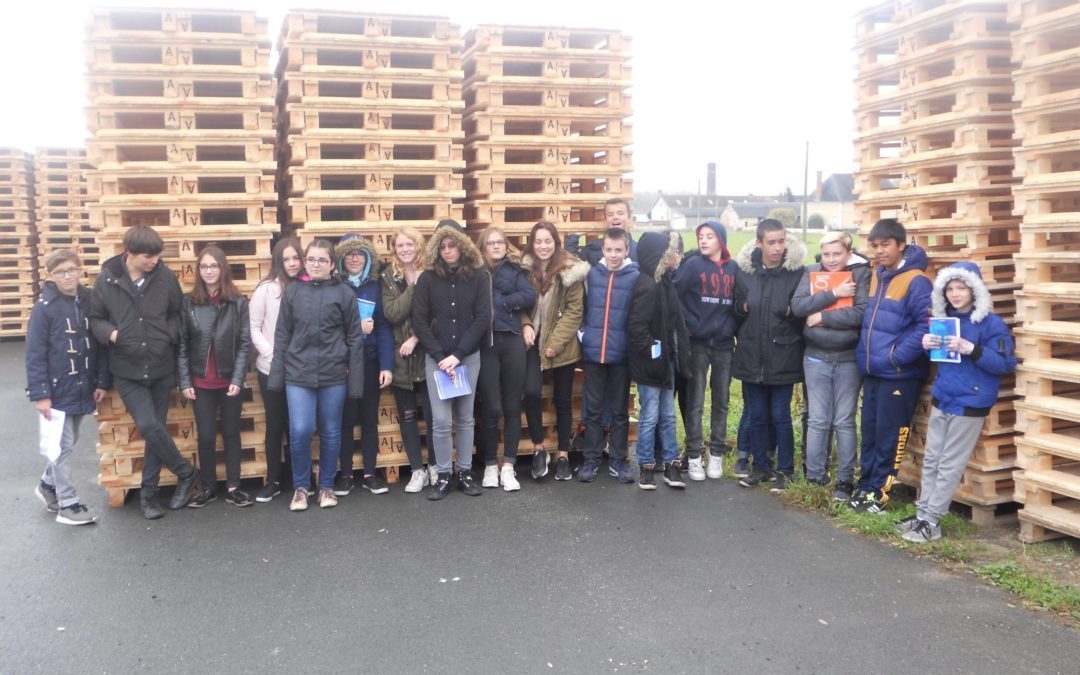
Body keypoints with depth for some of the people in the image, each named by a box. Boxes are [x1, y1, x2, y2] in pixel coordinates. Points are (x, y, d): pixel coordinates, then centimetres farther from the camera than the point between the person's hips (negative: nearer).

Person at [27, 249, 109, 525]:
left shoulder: (90, 302, 2)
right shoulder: (44, 308, -10)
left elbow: (100, 344, 6)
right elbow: (35, 355, -11)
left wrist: (102, 382, 3)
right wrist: (40, 393, -14)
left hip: (82, 389, 5)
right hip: (57, 391, -5)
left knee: (69, 443, 18)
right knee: (61, 446, 2)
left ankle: (48, 485, 39)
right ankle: (67, 504, 12)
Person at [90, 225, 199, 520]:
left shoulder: (165, 276, -5)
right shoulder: (107, 279, -5)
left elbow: (177, 314, 8)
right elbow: (95, 319, 4)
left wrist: (171, 335, -11)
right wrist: (110, 332, -16)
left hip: (160, 368, 1)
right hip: (127, 370, -1)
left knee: (155, 429, 7)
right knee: (149, 426, -13)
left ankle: (148, 492, 23)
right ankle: (186, 473, 9)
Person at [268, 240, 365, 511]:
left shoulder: (344, 294, 0)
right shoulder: (292, 292, 6)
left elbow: (355, 339, 1)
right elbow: (282, 336, 7)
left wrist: (355, 381, -3)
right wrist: (276, 375, 2)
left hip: (334, 374, 0)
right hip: (298, 373, 1)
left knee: (331, 433, 8)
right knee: (300, 431, -8)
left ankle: (327, 486, 26)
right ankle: (300, 487, 12)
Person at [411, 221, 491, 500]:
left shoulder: (478, 276, -2)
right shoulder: (427, 278, -2)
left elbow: (483, 319, -6)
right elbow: (419, 321, -3)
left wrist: (457, 355, -12)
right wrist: (439, 356, -11)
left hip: (469, 356, 1)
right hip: (437, 358, 0)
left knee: (465, 418, 9)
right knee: (441, 420, -3)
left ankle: (465, 473, 19)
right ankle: (443, 476, 9)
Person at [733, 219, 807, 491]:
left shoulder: (796, 272, -8)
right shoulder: (744, 270, 0)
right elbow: (736, 306, 13)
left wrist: (791, 311, -18)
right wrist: (742, 307, -5)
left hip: (782, 358, -3)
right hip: (751, 356, 3)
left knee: (780, 416, 5)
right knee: (756, 416, 12)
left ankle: (785, 469, 21)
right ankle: (761, 466, 27)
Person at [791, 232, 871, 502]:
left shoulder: (861, 273, -3)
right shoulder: (812, 272, 5)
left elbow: (861, 313, -17)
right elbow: (798, 306, -10)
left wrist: (822, 317, -14)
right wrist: (834, 293, -16)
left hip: (849, 358, -2)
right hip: (816, 358, 2)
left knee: (844, 422, 5)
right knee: (817, 420, 7)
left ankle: (845, 480, 15)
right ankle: (814, 477, 16)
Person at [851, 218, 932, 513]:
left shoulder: (916, 281, -14)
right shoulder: (876, 276, 12)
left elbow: (927, 326, -20)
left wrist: (896, 356, -20)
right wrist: (864, 354, 12)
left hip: (899, 374, -7)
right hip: (872, 372, 8)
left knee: (890, 436, 2)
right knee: (869, 432, 14)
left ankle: (879, 492, 12)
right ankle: (865, 486, 24)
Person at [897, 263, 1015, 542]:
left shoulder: (991, 323, -12)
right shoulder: (944, 319, 7)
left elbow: (1006, 364, -15)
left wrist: (971, 349, -28)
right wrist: (926, 344, -4)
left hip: (969, 405, -7)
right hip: (941, 399, 7)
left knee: (949, 465, 0)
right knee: (931, 461, 11)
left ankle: (931, 522, 6)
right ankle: (922, 514, 20)